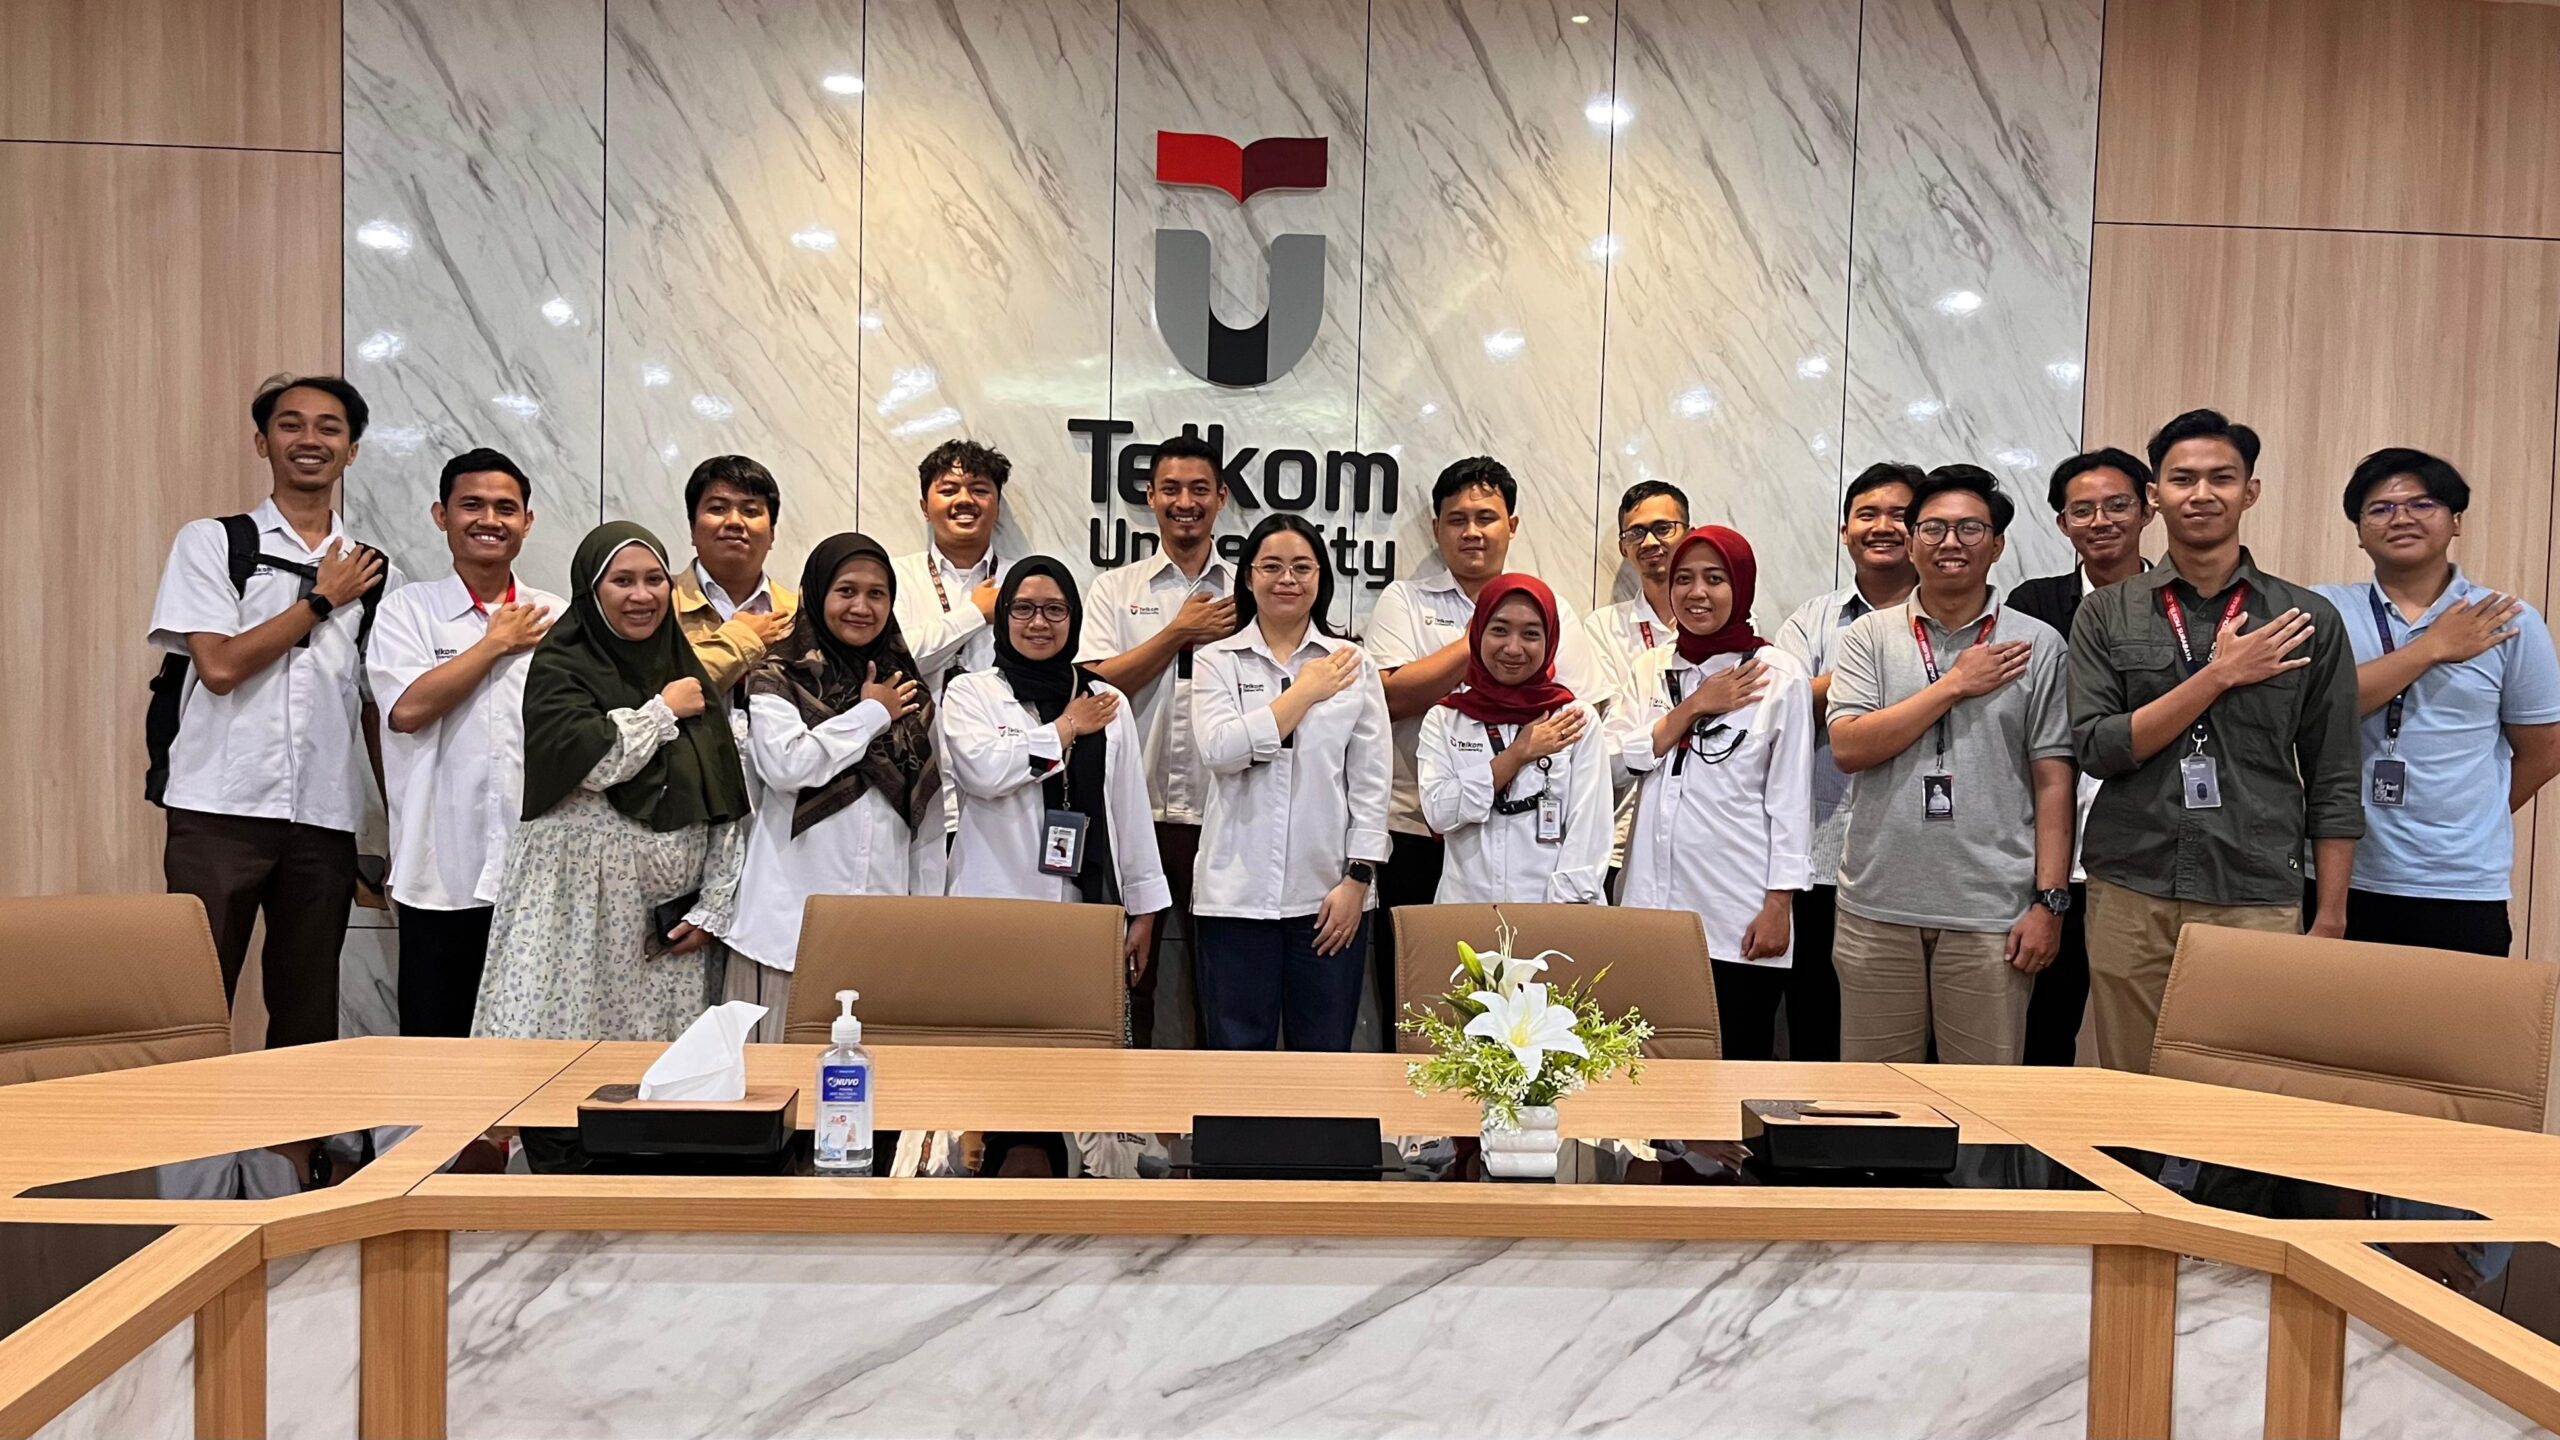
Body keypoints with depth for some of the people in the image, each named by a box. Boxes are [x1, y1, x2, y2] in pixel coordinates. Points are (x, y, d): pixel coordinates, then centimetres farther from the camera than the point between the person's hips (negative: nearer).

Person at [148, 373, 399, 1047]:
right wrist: (321, 600, -2)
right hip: (220, 807, -3)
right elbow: (220, 665, -8)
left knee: (309, 1020, 8)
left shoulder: (373, 573, 13)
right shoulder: (209, 542, 5)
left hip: (326, 817, 3)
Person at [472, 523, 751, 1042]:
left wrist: (712, 909, 7)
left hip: (670, 919, 4)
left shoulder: (687, 674, 14)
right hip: (581, 908, -4)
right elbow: (594, 761, -18)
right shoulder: (560, 668, 0)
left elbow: (727, 805, 13)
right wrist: (664, 711, -3)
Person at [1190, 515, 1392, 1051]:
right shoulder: (1217, 661, 6)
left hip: (1329, 893, 1)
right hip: (1238, 892, 0)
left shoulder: (1352, 664, 6)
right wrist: (1306, 691, -6)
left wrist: (1357, 879, -3)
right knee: (1238, 1052, 5)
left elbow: (1371, 779, 4)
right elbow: (1220, 749, -12)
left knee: (1325, 1054, 7)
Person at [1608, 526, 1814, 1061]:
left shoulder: (1779, 674, -1)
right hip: (1652, 902, 3)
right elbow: (1618, 764, 0)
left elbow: (1790, 798, -2)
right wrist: (1694, 707, -6)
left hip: (1738, 916, -3)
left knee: (1739, 1059, 2)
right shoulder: (1651, 669, 11)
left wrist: (1778, 904, -6)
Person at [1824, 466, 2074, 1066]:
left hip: (1992, 912, -1)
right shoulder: (1868, 637, 7)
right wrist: (1955, 685, -7)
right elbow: (1847, 747, -7)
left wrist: (2050, 899, -3)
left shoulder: (2037, 646, 5)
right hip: (1879, 907, 1)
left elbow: (2053, 782, 3)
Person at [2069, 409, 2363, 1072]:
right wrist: (2220, 675, -10)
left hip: (2257, 900, 0)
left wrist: (2330, 919, 2)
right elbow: (2095, 746, -5)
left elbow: (2334, 783, 6)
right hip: (2131, 898, 0)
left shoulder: (2309, 621, 6)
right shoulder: (2107, 614, 6)